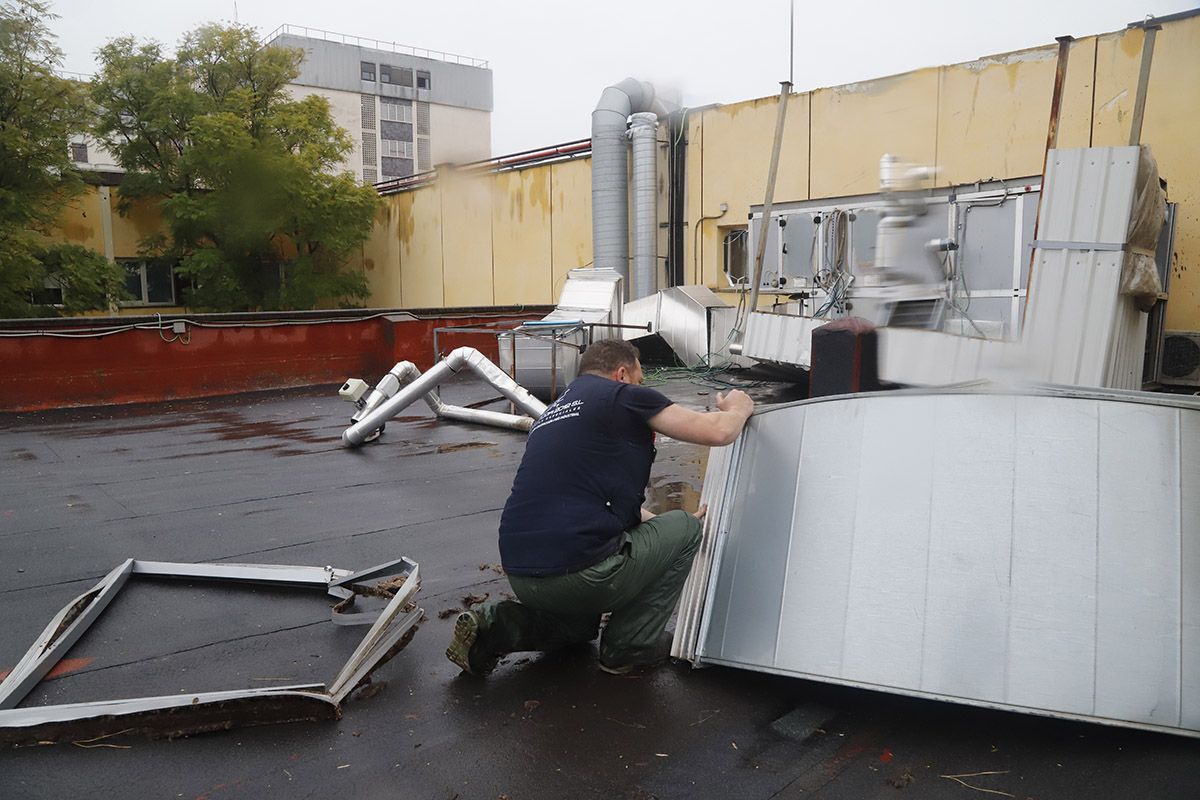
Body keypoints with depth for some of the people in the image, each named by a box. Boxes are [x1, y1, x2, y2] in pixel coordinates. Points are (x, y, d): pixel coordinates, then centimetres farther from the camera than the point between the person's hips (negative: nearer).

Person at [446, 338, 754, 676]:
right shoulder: (623, 395, -1)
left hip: (519, 575, 9)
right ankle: (628, 649, 14)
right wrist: (738, 408, 20)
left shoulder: (555, 411, 23)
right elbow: (717, 432, -4)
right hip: (579, 571, -8)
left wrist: (667, 521, 42)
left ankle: (496, 626, 13)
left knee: (580, 622, 40)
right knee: (685, 528, 14)